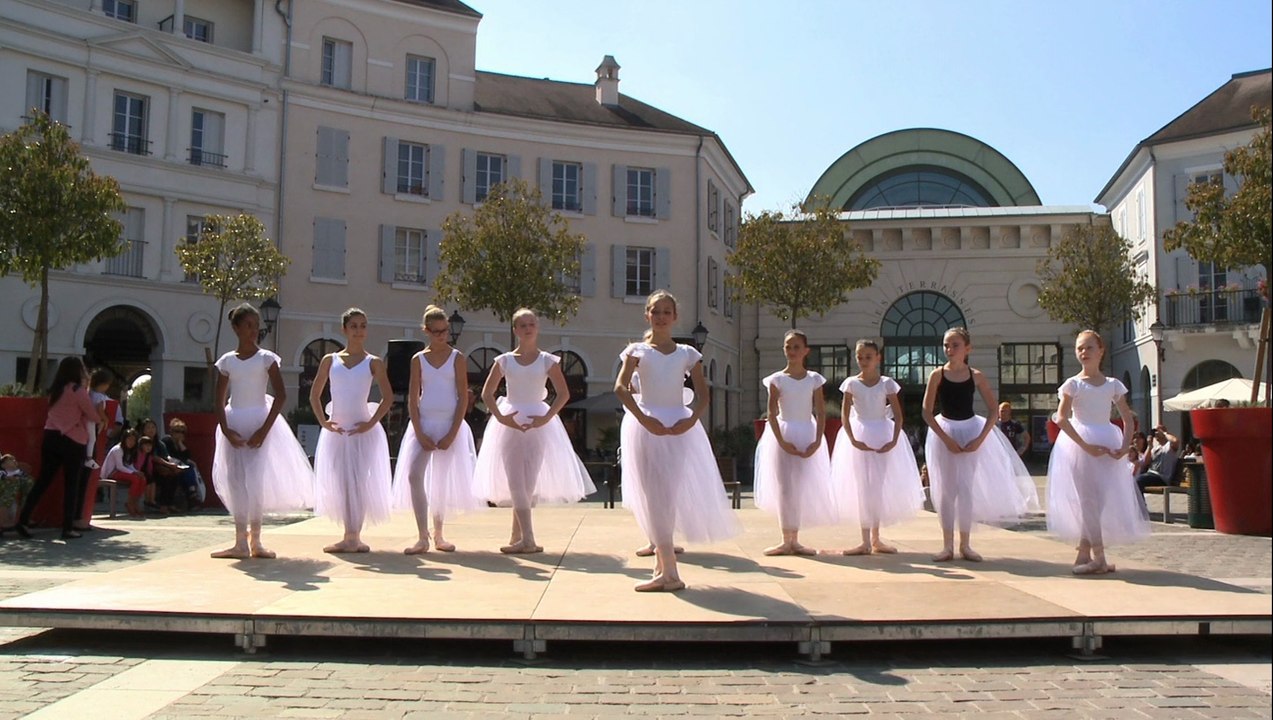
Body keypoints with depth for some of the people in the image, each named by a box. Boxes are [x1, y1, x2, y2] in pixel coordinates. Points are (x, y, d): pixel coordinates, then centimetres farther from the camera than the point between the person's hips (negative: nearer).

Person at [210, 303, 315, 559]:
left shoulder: (266, 358, -2)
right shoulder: (226, 361, 5)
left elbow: (281, 396, -7)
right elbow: (220, 401, 5)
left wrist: (264, 430, -13)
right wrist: (226, 430, -9)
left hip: (259, 424, -3)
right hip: (234, 424, 3)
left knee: (255, 480, -7)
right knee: (235, 482, 2)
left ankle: (255, 541, 2)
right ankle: (240, 543, 7)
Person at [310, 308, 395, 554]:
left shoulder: (373, 362, 1)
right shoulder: (330, 360, 7)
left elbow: (388, 397, -2)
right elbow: (314, 394, 9)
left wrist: (371, 423, -11)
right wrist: (323, 421, -2)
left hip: (362, 430, -3)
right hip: (336, 430, 3)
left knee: (359, 483, -3)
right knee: (340, 484, 6)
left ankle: (354, 537, 2)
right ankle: (350, 537, 15)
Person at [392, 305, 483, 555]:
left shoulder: (457, 358, 1)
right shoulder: (418, 359, 5)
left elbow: (463, 397, -2)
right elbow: (412, 399, 2)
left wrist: (452, 433, -10)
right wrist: (419, 433, -8)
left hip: (450, 425, -1)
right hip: (423, 424, 1)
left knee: (443, 480, 5)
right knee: (414, 475, -14)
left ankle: (438, 534, 21)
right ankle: (423, 538, -8)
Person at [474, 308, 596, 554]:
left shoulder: (547, 360, 1)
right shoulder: (504, 361, 4)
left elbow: (564, 394, -1)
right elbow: (487, 393, 5)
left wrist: (546, 417, -14)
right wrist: (500, 417, -10)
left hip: (538, 425, 0)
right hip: (510, 424, 1)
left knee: (529, 483, 2)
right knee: (516, 483, -7)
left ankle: (517, 536, 14)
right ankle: (527, 539, -8)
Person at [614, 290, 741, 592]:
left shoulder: (687, 353, 9)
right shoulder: (637, 350, 3)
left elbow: (703, 394, 5)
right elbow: (620, 387, -9)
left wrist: (691, 420, -13)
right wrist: (644, 419, -20)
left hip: (679, 427, 2)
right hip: (647, 426, -1)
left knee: (670, 493, 2)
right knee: (656, 495, -2)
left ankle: (662, 565, 12)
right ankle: (669, 571, 2)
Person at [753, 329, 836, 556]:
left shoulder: (814, 379, 2)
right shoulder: (777, 379, -3)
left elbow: (821, 413, -1)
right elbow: (772, 414, -7)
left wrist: (817, 442, -11)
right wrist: (782, 442, -15)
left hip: (807, 436, 2)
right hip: (784, 434, -2)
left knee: (803, 487, 5)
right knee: (784, 487, 0)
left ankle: (795, 540, 13)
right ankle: (787, 541, 5)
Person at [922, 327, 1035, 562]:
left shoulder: (976, 376, -5)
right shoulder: (938, 375, -7)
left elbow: (993, 410, -2)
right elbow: (927, 412, -8)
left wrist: (980, 438, -11)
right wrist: (946, 438, -14)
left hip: (971, 432, 1)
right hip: (944, 431, 0)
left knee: (966, 488, 3)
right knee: (946, 489, 3)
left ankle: (965, 544, 14)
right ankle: (947, 545, 10)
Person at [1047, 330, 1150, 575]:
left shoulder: (1113, 385, 7)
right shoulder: (1073, 384, -3)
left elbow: (1128, 419, 7)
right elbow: (1062, 418, -11)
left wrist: (1126, 446, -9)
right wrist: (1085, 445, -19)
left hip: (1107, 445, 4)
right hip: (1081, 446, -4)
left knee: (1105, 499, 4)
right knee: (1090, 500, -4)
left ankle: (1084, 554, 14)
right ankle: (1099, 558, -1)